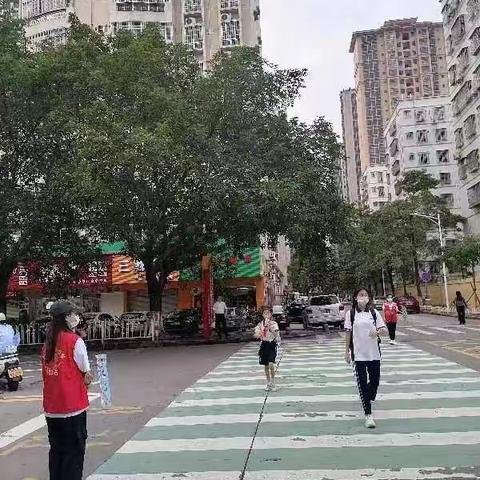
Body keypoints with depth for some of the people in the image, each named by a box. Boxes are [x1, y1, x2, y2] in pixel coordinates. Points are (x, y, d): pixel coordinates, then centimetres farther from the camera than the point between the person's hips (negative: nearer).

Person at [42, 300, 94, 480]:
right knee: (74, 450, 6)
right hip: (72, 405, -6)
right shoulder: (75, 340, -13)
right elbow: (87, 376, -10)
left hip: (51, 407, 6)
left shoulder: (48, 342, 6)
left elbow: (45, 373, 8)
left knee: (57, 449, 18)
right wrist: (87, 379, 10)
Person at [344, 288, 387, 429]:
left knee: (375, 380, 9)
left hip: (374, 353, 2)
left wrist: (378, 332, -22)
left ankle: (367, 399, 40)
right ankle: (368, 415, 5)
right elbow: (348, 333, 3)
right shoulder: (351, 314, 1)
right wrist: (347, 351, 1)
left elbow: (385, 331, 0)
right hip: (358, 354, -2)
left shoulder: (374, 313, 3)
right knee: (362, 383, -1)